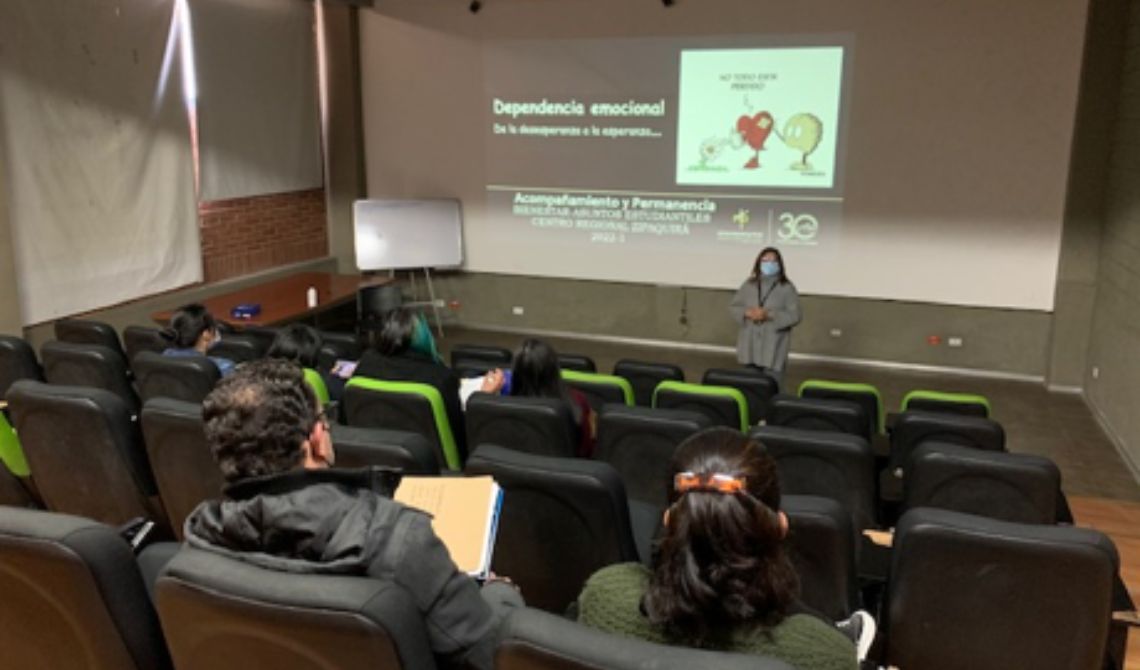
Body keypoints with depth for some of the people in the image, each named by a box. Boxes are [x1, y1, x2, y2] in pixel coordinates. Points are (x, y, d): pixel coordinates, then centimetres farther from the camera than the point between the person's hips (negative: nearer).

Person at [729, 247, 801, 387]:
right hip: (750, 346, 4)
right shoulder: (749, 284, 6)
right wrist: (747, 313, -13)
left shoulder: (787, 288, -4)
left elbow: (794, 316, -10)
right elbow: (733, 307, 8)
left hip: (773, 348, -4)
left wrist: (769, 314, -21)